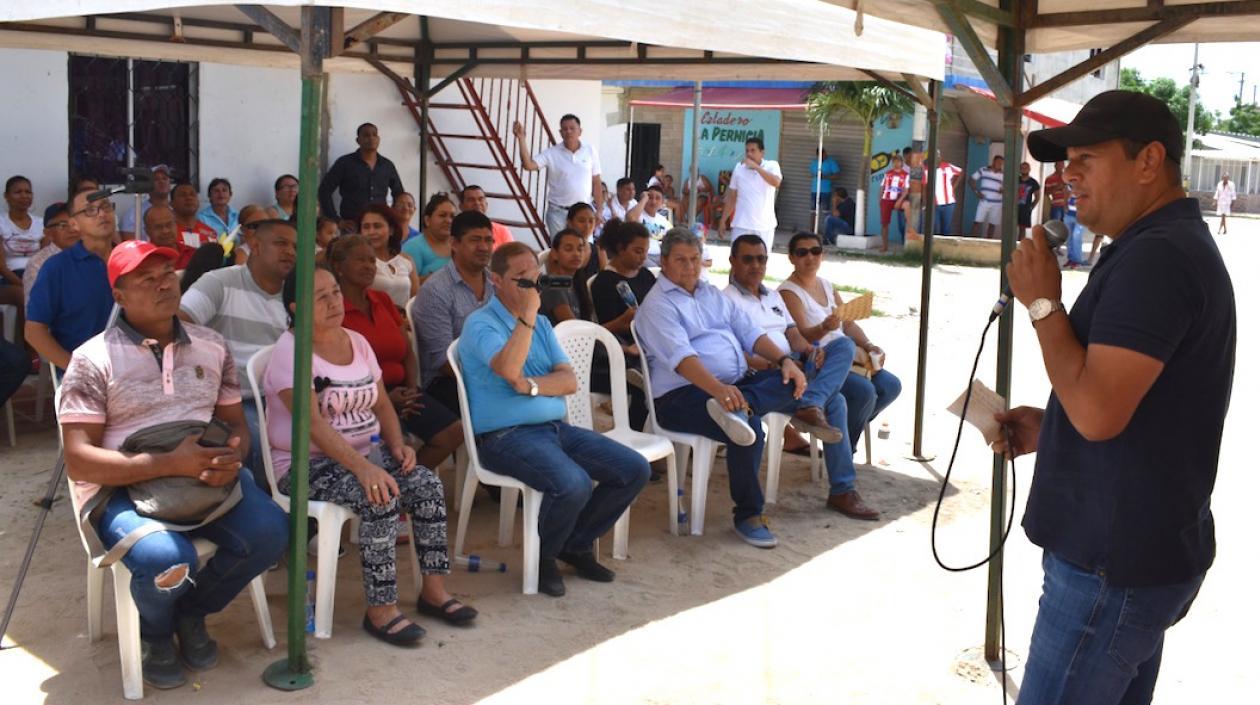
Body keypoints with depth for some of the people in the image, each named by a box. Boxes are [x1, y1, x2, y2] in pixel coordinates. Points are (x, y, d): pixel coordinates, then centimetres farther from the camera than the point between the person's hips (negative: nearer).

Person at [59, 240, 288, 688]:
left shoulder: (211, 346, 10)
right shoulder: (93, 360, -6)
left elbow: (236, 424, 14)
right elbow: (79, 461, -12)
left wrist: (231, 457, -12)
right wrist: (169, 464, -25)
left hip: (206, 477, 5)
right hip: (122, 489, -4)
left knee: (270, 531, -24)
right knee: (168, 559, -35)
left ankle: (192, 613, 8)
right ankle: (156, 631, 6)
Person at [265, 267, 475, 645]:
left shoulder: (357, 342, 11)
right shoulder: (290, 352, -13)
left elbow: (382, 404, 15)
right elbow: (313, 423, -24)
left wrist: (397, 444, -5)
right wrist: (362, 468, -34)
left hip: (364, 453, 7)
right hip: (307, 463, -7)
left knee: (427, 483, -16)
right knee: (380, 497, -31)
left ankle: (434, 590, -7)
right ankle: (381, 610, -22)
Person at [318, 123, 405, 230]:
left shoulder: (387, 166, 12)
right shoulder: (345, 163, 3)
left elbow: (399, 194, 24)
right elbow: (324, 191, 0)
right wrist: (336, 220, -6)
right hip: (352, 226, -3)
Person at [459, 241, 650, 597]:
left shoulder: (541, 324, 18)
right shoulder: (480, 324, -5)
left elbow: (569, 381, 5)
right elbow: (509, 370, -25)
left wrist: (530, 386, -14)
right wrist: (527, 313, -21)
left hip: (556, 427, 8)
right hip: (506, 435, -8)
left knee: (635, 470, -3)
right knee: (573, 484, -33)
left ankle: (577, 544, 15)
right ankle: (543, 557, -2)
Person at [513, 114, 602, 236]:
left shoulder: (590, 151, 2)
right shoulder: (551, 153, -4)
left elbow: (596, 182, 7)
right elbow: (528, 165, -18)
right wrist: (521, 138, -27)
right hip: (558, 212, -1)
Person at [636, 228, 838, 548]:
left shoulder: (712, 293, 21)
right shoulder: (657, 305, -5)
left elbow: (749, 331, 14)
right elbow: (680, 356, -21)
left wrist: (785, 360, -5)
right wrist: (717, 388, -38)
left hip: (736, 383, 8)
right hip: (682, 395, -8)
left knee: (793, 379, -15)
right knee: (750, 430, -31)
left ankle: (742, 406, -40)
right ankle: (748, 515, -15)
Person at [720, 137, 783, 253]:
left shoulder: (772, 166, -1)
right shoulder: (739, 168, 5)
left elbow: (776, 182, -23)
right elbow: (732, 197, 11)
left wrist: (756, 166, -22)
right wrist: (723, 220, 9)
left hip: (764, 226, -1)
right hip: (741, 225, 1)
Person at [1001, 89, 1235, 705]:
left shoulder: (1155, 257, -21)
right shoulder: (1178, 245, 14)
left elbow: (1097, 412, -27)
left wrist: (1042, 303, -16)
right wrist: (1049, 428, 10)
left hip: (1115, 566, -10)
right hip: (1143, 550, 10)